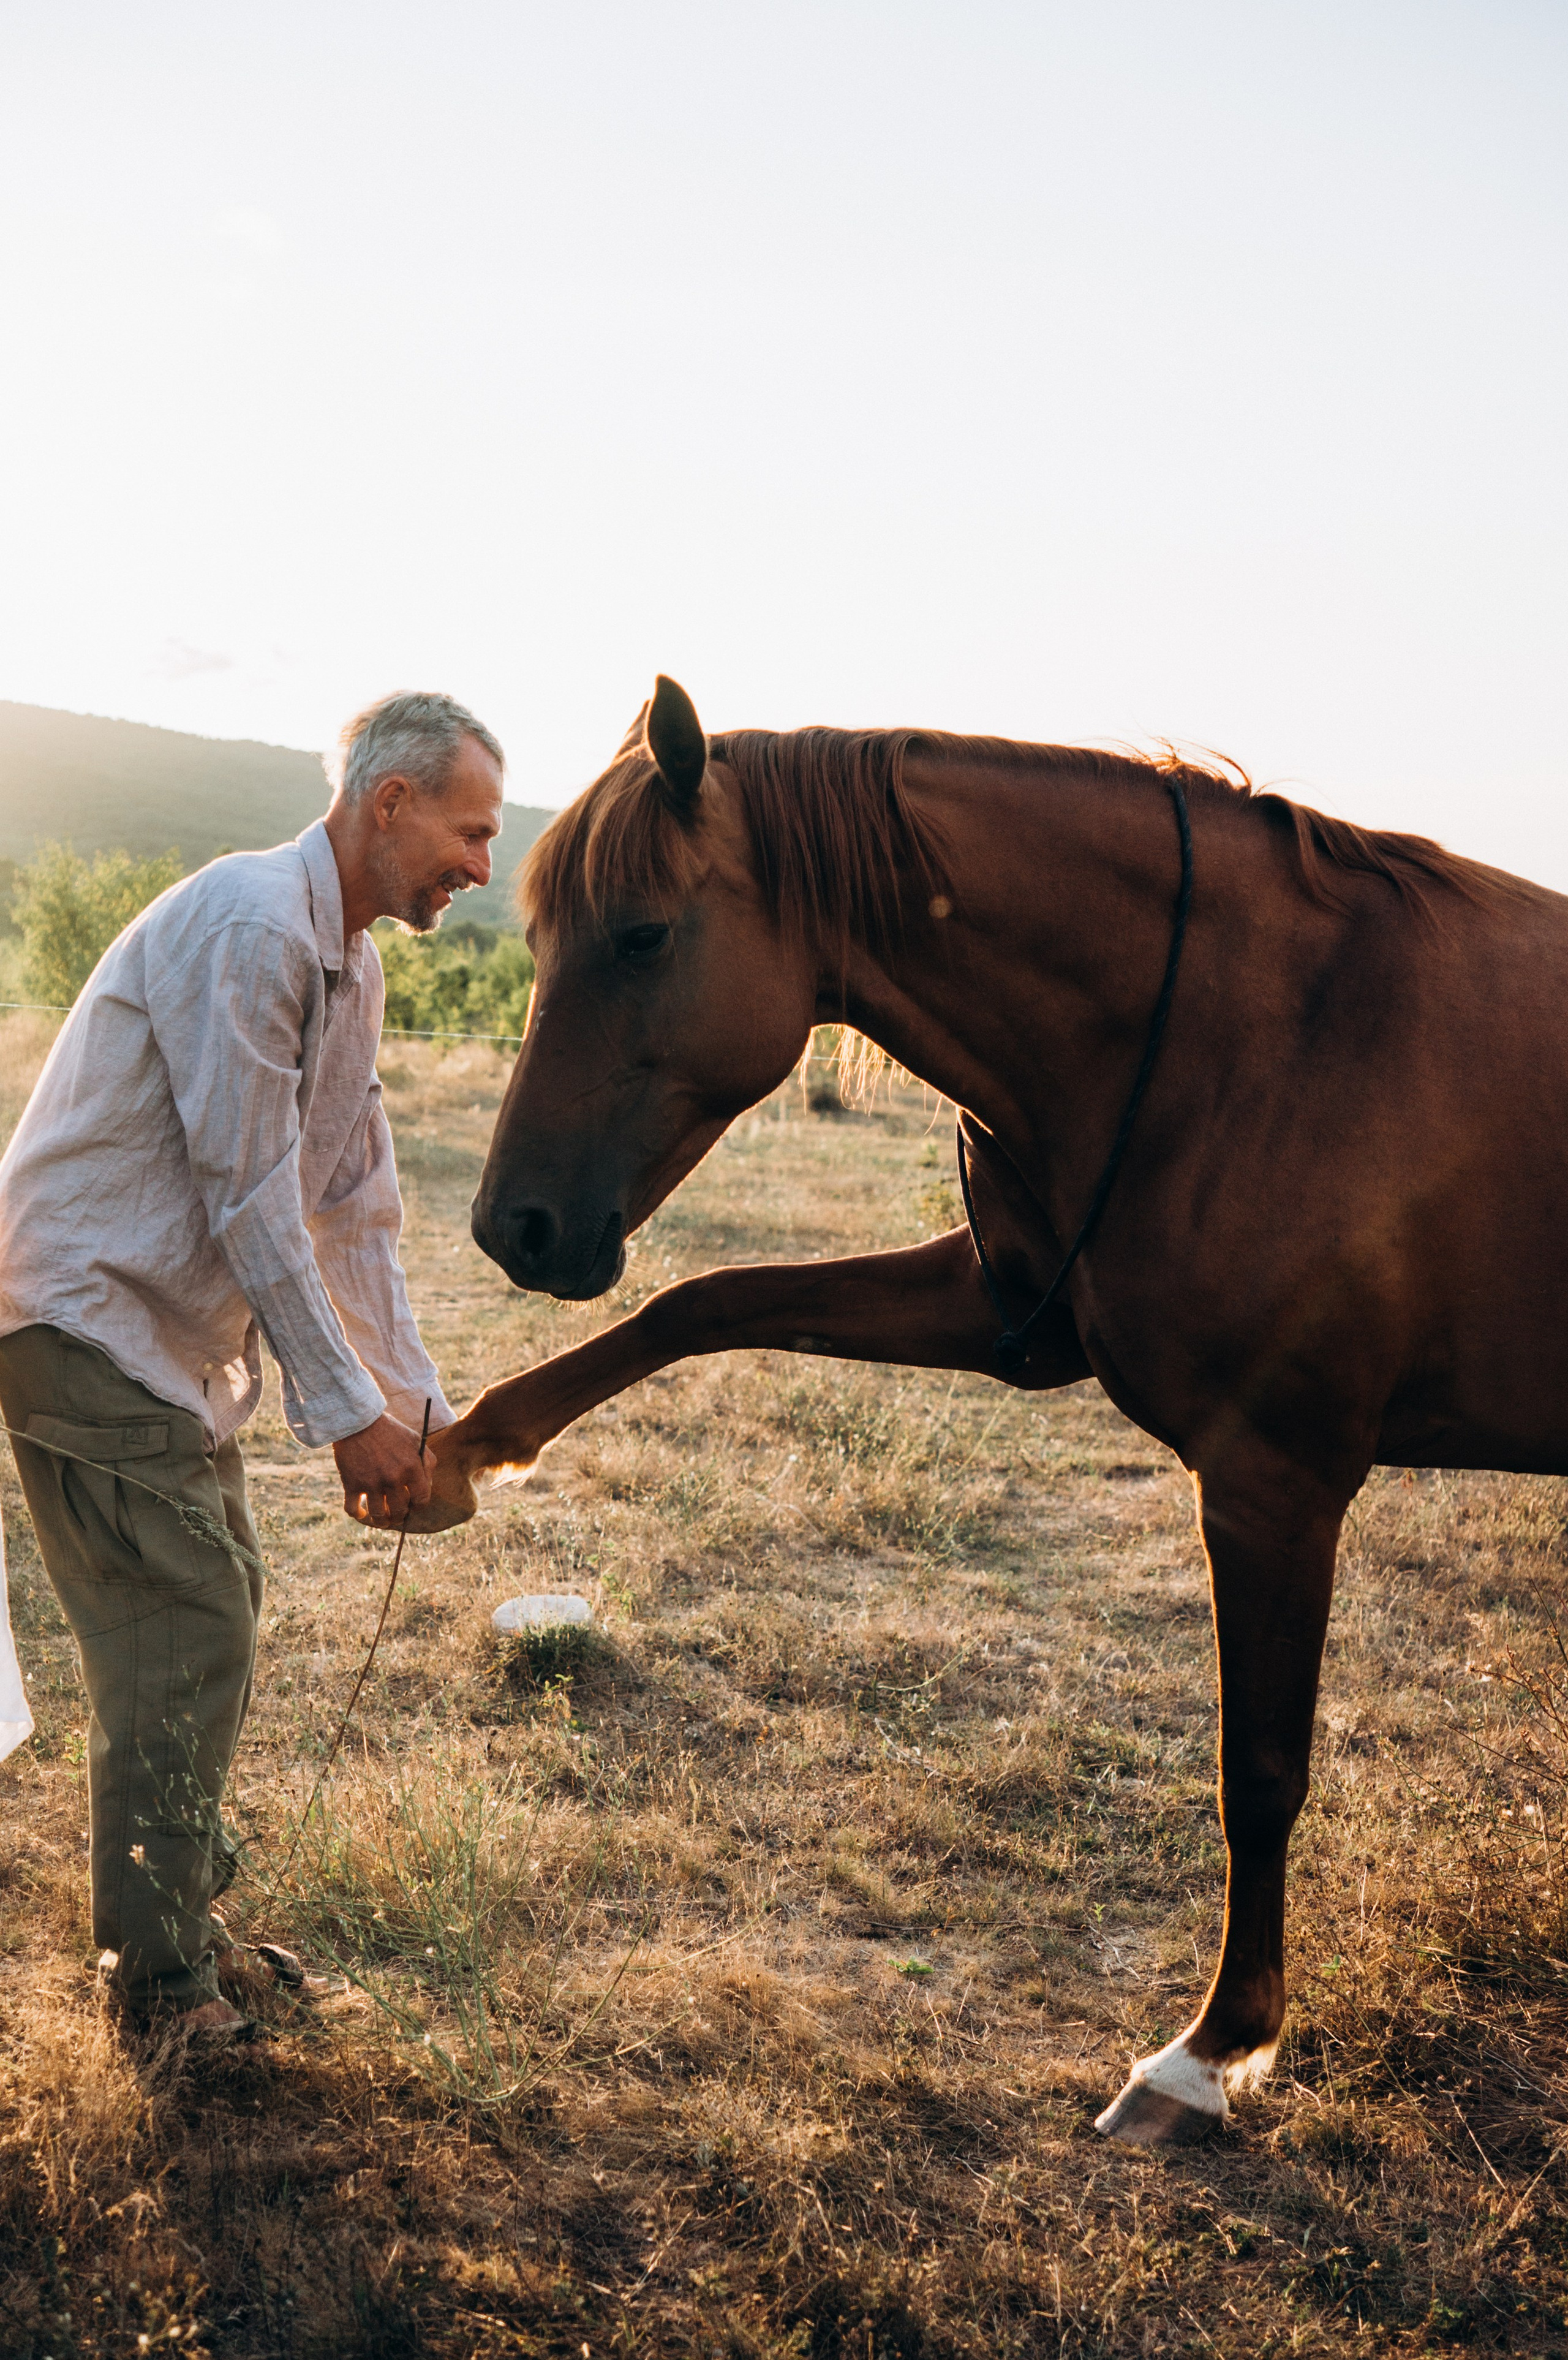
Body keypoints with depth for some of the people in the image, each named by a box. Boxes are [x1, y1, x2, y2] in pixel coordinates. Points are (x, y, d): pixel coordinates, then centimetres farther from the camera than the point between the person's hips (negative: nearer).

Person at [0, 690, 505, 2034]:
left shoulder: (349, 961, 9)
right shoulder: (248, 927, -22)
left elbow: (356, 1206, 13)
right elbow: (251, 1200, -22)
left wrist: (415, 1404, 9)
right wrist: (348, 1412, -17)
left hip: (181, 1339, 10)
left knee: (214, 1617, 15)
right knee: (182, 1638, -6)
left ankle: (183, 1924, 30)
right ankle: (165, 1985, 9)